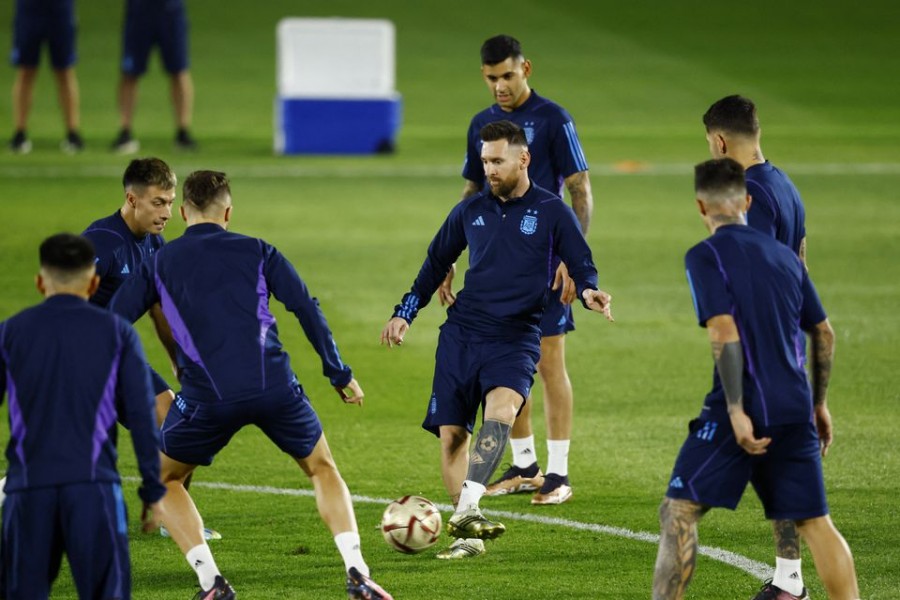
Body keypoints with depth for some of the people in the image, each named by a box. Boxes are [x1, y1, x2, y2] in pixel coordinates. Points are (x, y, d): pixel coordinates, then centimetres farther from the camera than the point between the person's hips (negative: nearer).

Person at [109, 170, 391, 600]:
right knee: (322, 469, 23)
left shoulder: (159, 264, 14)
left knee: (164, 481, 22)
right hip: (275, 388, 1)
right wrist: (340, 374, 14)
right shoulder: (256, 252, 13)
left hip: (207, 398, -1)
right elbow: (306, 308, 7)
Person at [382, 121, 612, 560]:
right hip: (461, 333, 4)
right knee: (450, 433, -4)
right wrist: (404, 313, 19)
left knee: (501, 409, -31)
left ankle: (466, 511, -38)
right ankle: (468, 536, 2)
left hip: (515, 337, -4)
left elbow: (582, 266, 0)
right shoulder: (471, 210, 10)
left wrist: (588, 291, -22)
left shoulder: (551, 212, -1)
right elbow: (437, 262, 23)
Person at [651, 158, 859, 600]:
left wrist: (736, 410, -18)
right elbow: (824, 335, 20)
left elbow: (725, 334, -15)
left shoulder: (705, 256, -4)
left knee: (679, 512, -1)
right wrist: (819, 403, 30)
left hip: (743, 411, -6)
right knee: (815, 522, 10)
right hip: (795, 409, 6)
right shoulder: (783, 256, 15)